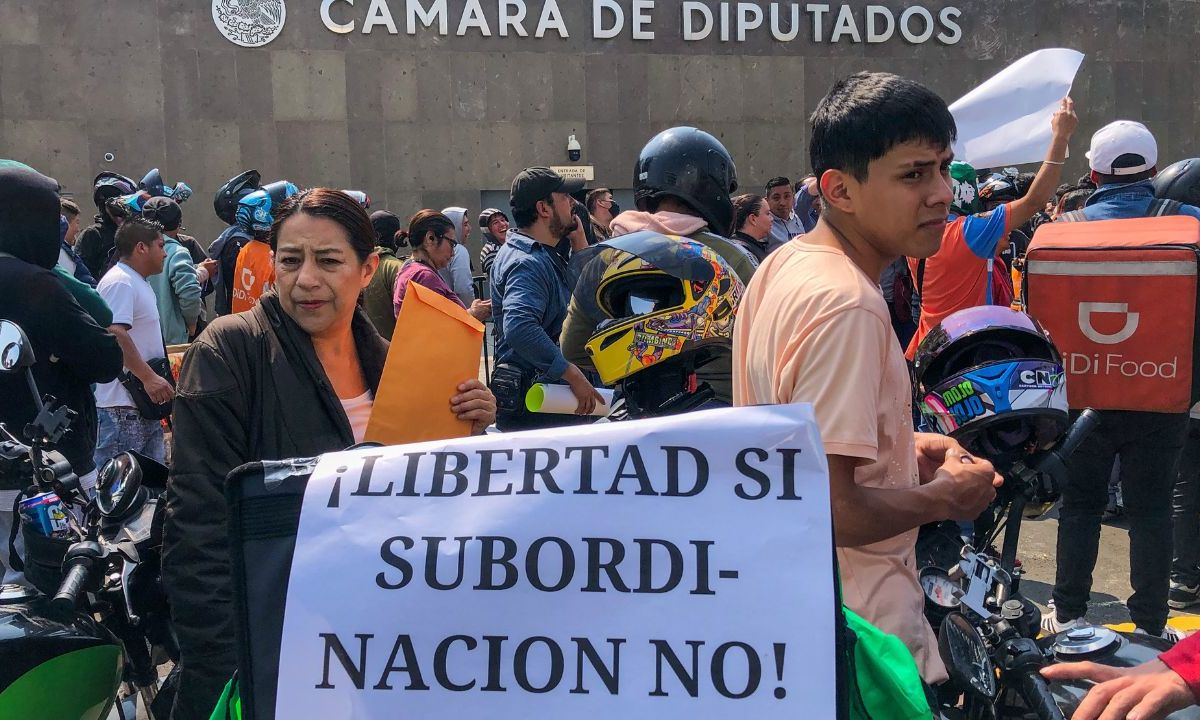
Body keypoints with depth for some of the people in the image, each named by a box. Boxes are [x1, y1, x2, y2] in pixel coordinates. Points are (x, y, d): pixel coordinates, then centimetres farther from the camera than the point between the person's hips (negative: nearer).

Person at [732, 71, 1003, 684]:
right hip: (861, 623, -9)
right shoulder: (846, 304, -26)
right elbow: (830, 508, -31)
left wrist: (901, 448, 9)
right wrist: (944, 497, -14)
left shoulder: (785, 265, 4)